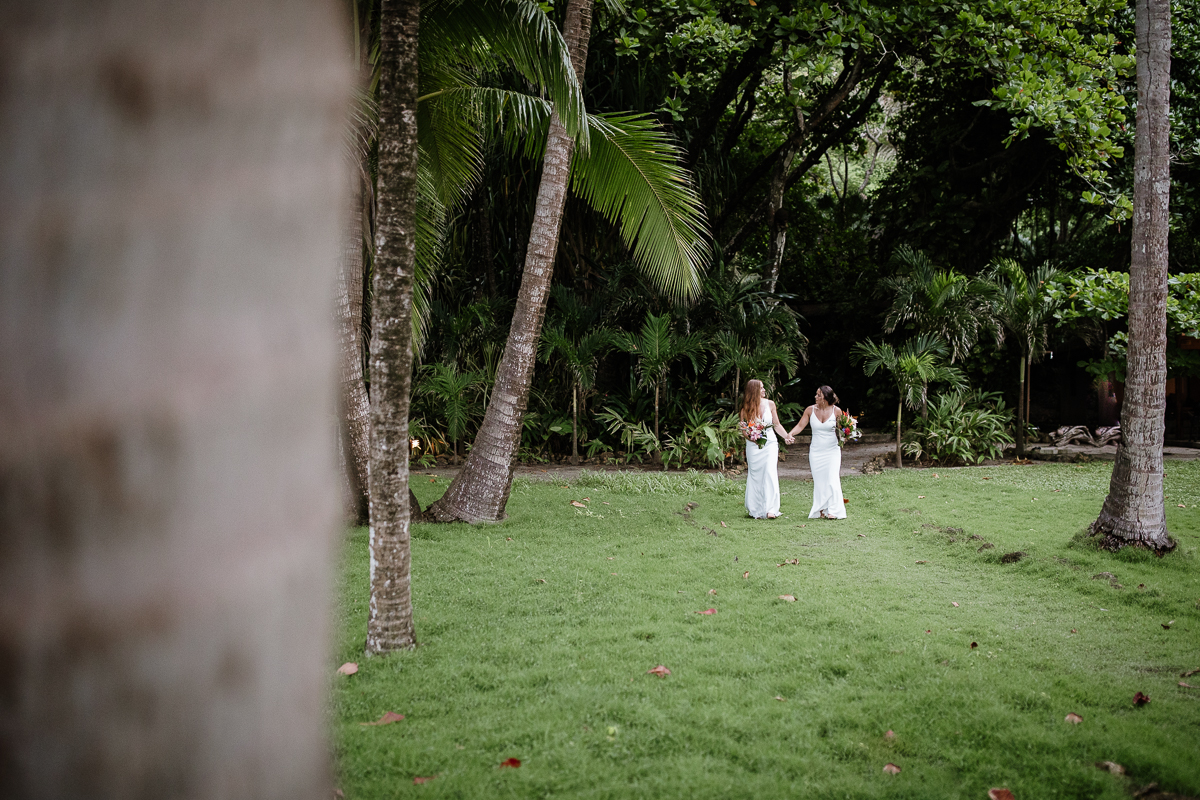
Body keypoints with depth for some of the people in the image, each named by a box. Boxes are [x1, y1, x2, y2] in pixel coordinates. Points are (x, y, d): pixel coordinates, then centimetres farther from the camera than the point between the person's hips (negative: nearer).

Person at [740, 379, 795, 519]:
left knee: (770, 473, -11)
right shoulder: (746, 408, -1)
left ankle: (771, 509, -13)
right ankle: (756, 510, 9)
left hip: (770, 443, 0)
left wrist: (787, 436, -3)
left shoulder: (770, 404, 3)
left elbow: (777, 425, 10)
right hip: (753, 445, 0)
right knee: (755, 476, 2)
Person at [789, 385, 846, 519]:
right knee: (819, 481, 3)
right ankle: (821, 510, 9)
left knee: (832, 480, -9)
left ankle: (833, 511, -7)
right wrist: (790, 434, -17)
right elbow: (800, 425, 0)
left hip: (832, 451, -2)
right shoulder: (810, 410, -1)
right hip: (816, 451, 2)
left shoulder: (836, 411, -5)